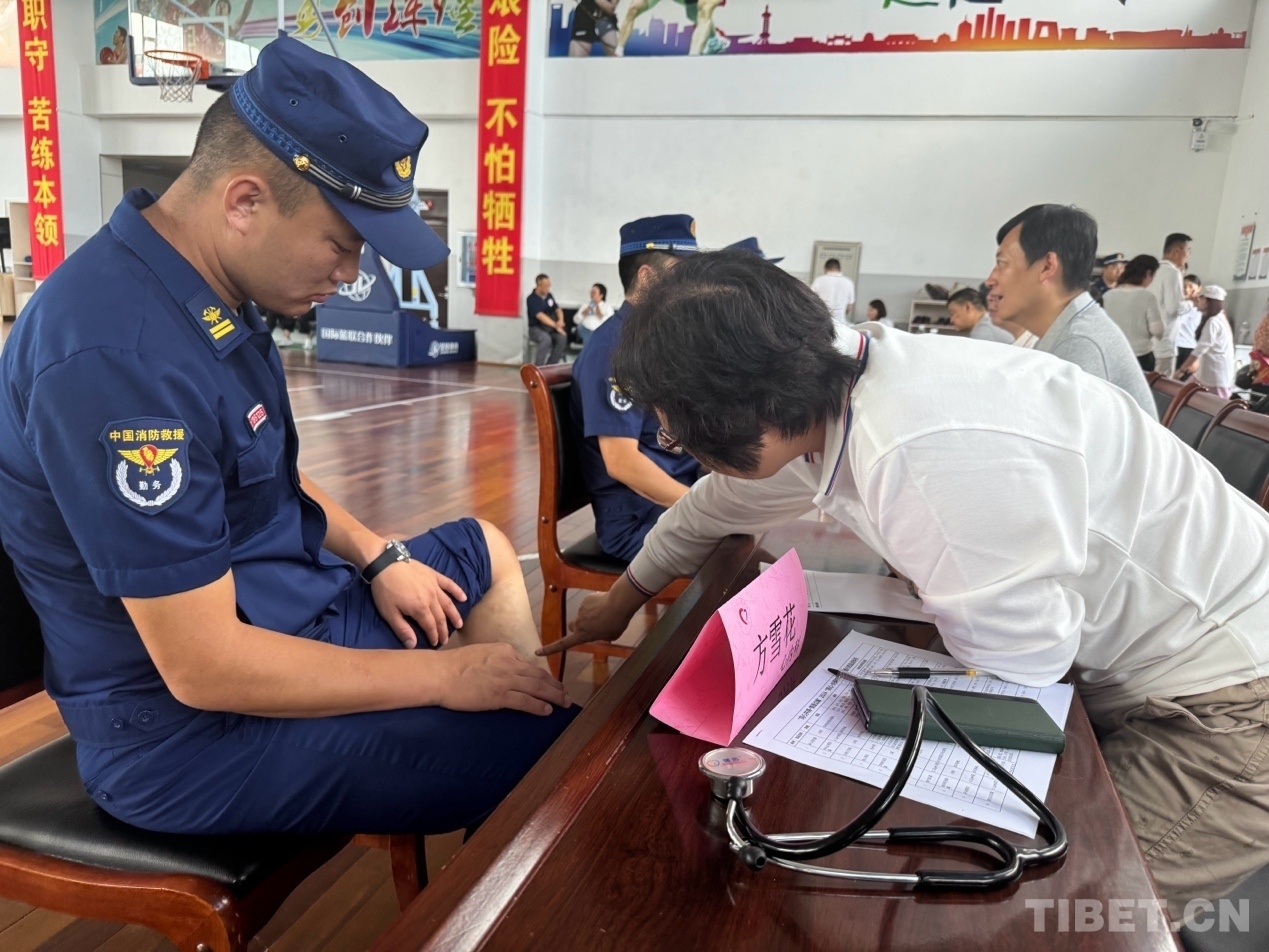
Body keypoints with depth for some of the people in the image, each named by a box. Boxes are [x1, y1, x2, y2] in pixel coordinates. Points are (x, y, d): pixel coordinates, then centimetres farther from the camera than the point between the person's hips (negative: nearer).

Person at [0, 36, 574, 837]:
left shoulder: (209, 288, 0)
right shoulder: (120, 355, -31)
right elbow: (203, 667, -29)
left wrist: (375, 556, 3)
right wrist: (442, 675, -20)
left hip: (279, 603, 10)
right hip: (195, 729, -9)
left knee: (488, 550, 21)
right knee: (559, 763, -16)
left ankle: (546, 716, 25)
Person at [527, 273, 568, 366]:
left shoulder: (549, 296, 9)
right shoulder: (531, 299, -11)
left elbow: (558, 309, 12)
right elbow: (540, 316, -20)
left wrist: (560, 320, -12)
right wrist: (556, 326, -25)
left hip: (550, 328, 5)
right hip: (536, 328, -5)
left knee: (562, 338, -25)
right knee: (546, 339, -38)